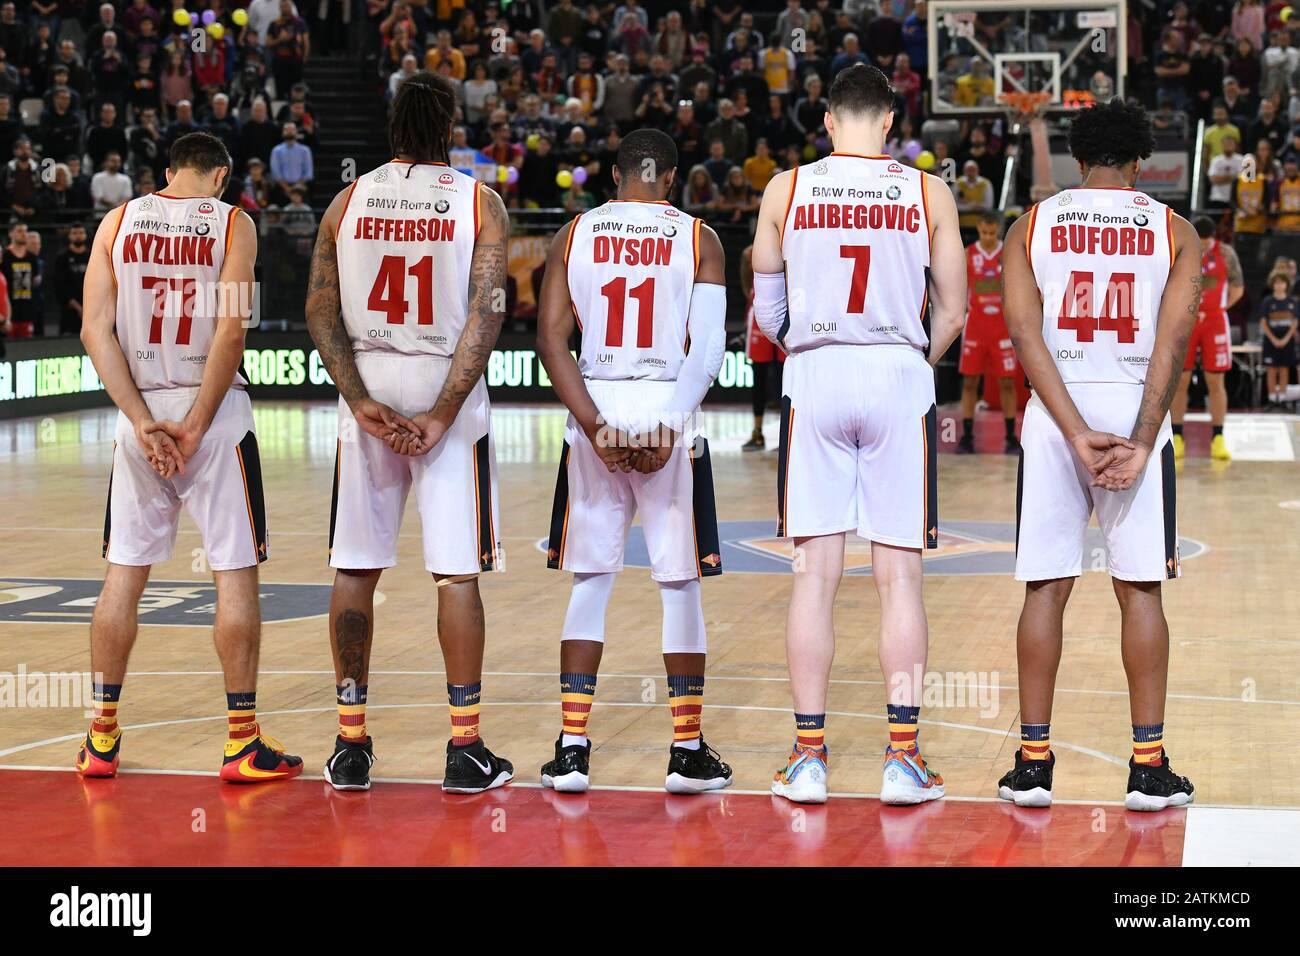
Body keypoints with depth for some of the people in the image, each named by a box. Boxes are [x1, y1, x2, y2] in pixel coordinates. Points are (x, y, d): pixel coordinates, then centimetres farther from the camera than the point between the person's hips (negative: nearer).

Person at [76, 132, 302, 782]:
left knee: (124, 573, 10)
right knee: (235, 573, 2)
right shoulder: (232, 222, -3)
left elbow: (95, 329, -3)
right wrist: (195, 428, -10)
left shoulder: (119, 220, 6)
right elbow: (229, 331, -14)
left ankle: (101, 737, 15)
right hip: (215, 412, -3)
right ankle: (242, 742, 3)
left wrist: (143, 420, -6)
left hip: (139, 413, 3)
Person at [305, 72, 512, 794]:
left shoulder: (349, 200, 4)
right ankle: (466, 749, 4)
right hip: (446, 387, -2)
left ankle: (352, 745, 13)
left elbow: (321, 313, -1)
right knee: (458, 572, 2)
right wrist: (441, 412, -13)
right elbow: (486, 316, -12)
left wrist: (361, 401, -5)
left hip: (369, 388, 2)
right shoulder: (480, 203, -3)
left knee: (356, 569, 9)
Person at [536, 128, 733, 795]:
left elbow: (551, 340, -3)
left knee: (589, 582, 9)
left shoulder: (574, 234, 6)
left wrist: (596, 428, -8)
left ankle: (572, 748, 6)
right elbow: (710, 347, -9)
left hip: (594, 417, 2)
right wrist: (668, 426, -14)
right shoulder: (698, 238, 2)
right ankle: (688, 752, 10)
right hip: (669, 413, -1)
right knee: (680, 584, 7)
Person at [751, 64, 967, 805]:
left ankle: (809, 757, 6)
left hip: (814, 381, 1)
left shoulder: (787, 189, 2)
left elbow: (767, 312, 8)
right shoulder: (929, 193, 1)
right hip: (900, 381, 0)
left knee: (816, 573, 4)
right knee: (900, 576, 3)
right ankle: (904, 757, 3)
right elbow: (953, 311, 5)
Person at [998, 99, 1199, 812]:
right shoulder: (1174, 230, 5)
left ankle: (1033, 763, 7)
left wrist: (1077, 433, -11)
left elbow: (1026, 333, -6)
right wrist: (1140, 440, -12)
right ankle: (1148, 767, 6)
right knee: (1140, 590, 5)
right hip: (1136, 411, -1)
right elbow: (1173, 340, -7)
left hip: (1055, 416, 1)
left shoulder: (1031, 226, 6)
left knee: (1046, 590, 5)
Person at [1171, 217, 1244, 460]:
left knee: (1215, 381, 0)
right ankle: (1176, 438, 6)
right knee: (1179, 380, 0)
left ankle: (1218, 439, 5)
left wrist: (1217, 308, 5)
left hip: (1214, 321, 0)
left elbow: (1237, 289, 8)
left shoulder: (1225, 253, -2)